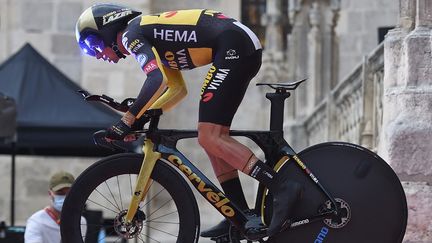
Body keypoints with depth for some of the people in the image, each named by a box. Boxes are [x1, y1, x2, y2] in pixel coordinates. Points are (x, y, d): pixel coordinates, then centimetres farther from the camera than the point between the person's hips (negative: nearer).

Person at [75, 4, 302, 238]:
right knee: (211, 136, 11)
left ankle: (282, 188, -20)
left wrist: (127, 120, -15)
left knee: (209, 137, -12)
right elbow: (178, 90, 31)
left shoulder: (130, 34, -2)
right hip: (248, 49, 10)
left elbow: (157, 80, -18)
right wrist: (144, 114, 21)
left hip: (233, 46, -10)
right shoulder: (149, 32, 26)